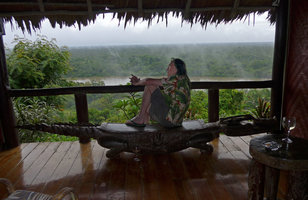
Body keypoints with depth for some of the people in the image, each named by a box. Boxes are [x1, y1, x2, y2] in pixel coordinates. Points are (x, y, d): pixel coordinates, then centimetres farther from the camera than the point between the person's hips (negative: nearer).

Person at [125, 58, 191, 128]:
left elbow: (149, 81, -12)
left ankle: (140, 119, 1)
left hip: (170, 119, -10)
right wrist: (139, 81, 5)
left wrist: (138, 82, 7)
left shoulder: (177, 79, -15)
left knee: (149, 87, -7)